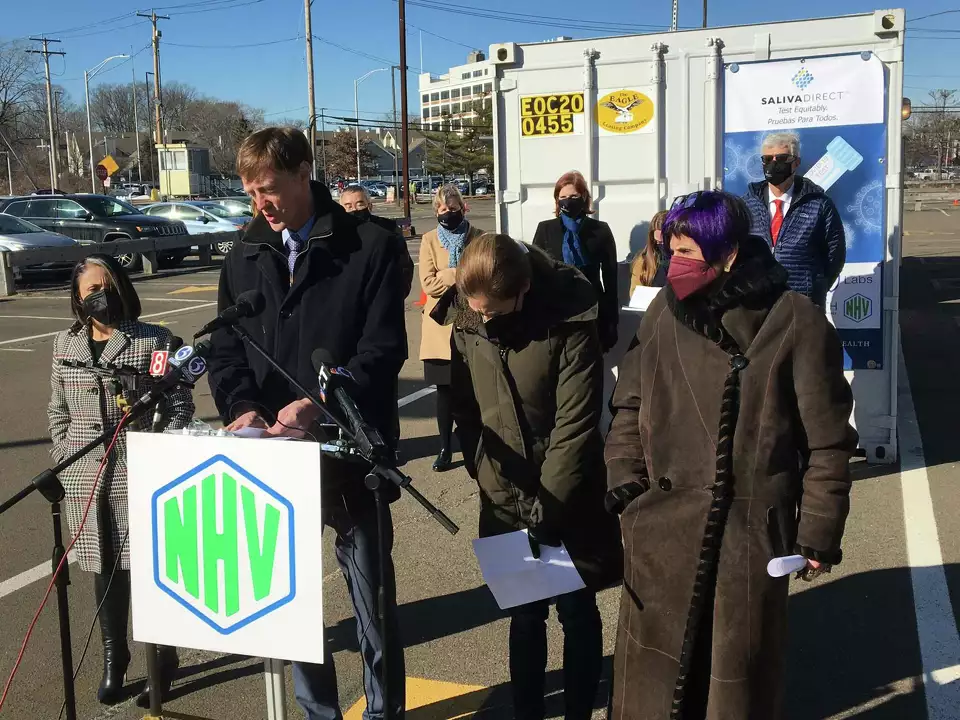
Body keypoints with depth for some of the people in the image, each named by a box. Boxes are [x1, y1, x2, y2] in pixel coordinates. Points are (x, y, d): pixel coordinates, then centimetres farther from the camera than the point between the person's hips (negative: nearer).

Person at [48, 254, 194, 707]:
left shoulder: (154, 341, -4)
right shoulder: (65, 345, 8)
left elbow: (180, 405, -4)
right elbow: (58, 411, 16)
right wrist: (64, 459, 7)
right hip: (87, 478, 3)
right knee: (105, 567, 12)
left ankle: (162, 658, 17)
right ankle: (114, 657, 27)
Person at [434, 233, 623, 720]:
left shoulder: (569, 324, -19)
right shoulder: (465, 323, -6)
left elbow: (574, 425, -18)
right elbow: (465, 411, 3)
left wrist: (545, 507, -17)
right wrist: (486, 477, -3)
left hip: (568, 503, -3)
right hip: (503, 502, 3)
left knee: (577, 612, 11)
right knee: (524, 613, 14)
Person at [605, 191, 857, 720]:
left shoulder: (795, 322, -10)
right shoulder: (665, 311, 1)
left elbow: (828, 438, -5)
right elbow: (630, 403, 11)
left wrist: (820, 531, -3)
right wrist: (624, 478, 0)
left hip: (750, 531, -3)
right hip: (661, 524, 3)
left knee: (740, 672, 14)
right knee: (653, 669, 14)